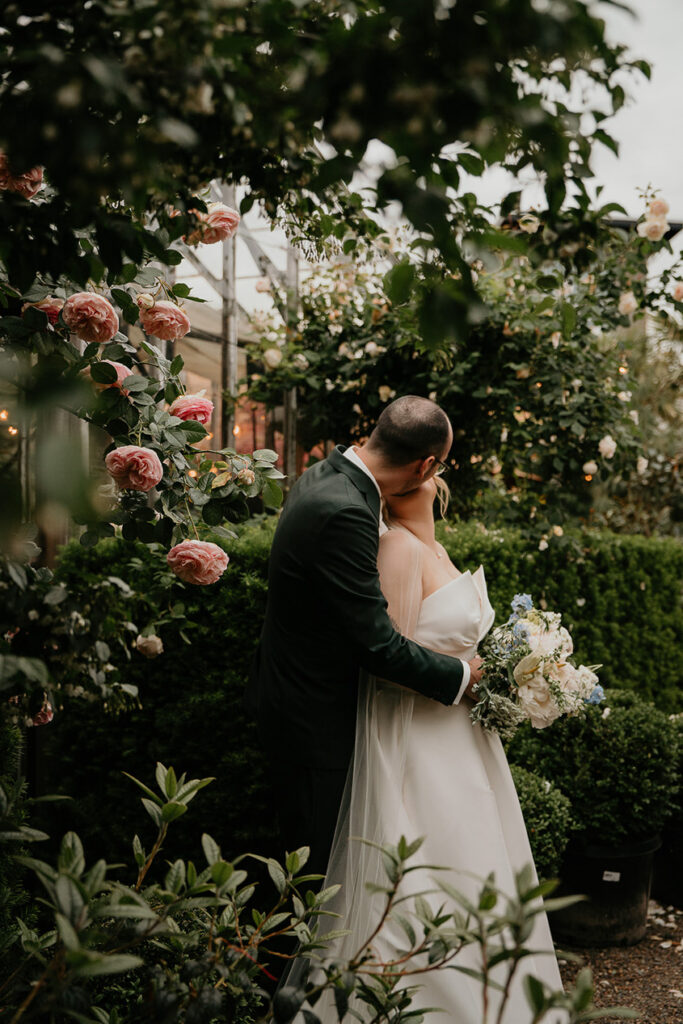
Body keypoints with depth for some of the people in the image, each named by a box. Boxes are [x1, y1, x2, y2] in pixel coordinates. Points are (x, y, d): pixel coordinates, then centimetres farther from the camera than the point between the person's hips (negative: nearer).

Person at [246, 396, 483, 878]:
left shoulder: (323, 475, 1)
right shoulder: (344, 512, -31)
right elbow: (377, 643, -28)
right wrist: (460, 676, -15)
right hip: (314, 711, -10)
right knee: (320, 859, 6)